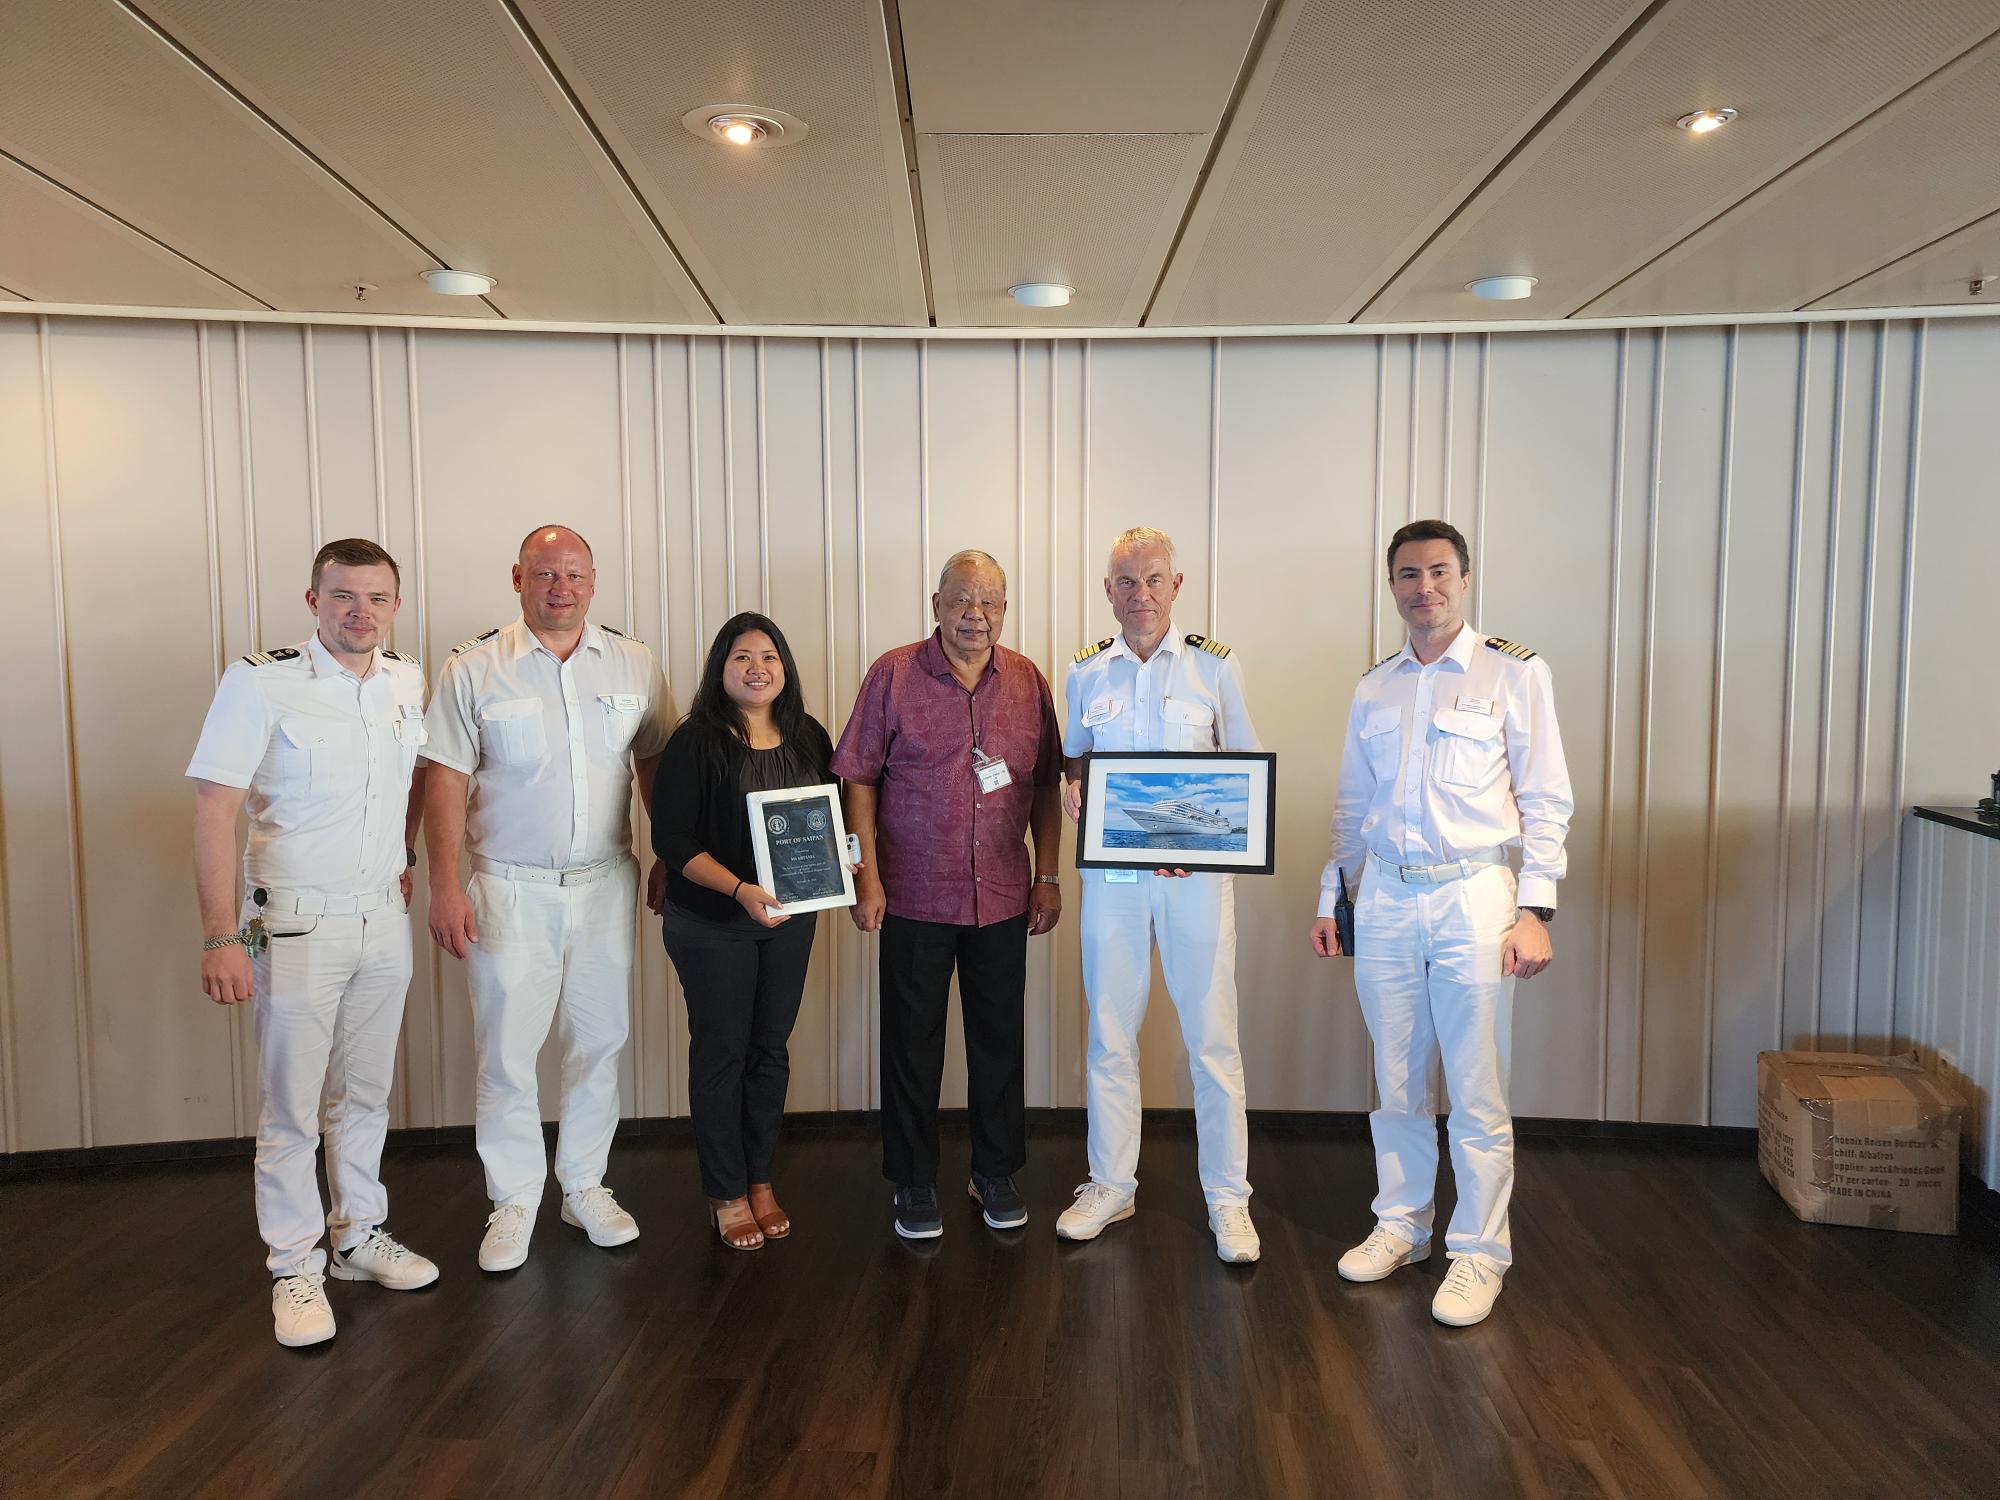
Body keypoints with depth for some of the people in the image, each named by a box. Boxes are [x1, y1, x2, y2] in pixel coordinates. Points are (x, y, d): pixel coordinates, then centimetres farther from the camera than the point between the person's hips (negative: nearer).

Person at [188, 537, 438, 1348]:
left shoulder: (409, 683, 3)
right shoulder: (260, 682, -12)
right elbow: (214, 811, -14)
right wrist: (222, 938, -18)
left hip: (385, 917, 5)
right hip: (298, 922, -5)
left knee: (365, 1093, 16)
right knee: (290, 1105, 3)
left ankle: (359, 1234, 31)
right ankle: (295, 1268, 16)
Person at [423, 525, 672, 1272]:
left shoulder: (634, 665, 4)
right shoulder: (473, 668, -3)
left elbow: (655, 765, 10)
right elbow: (446, 782, -4)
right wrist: (444, 887, -9)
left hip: (605, 883, 3)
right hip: (510, 888, -2)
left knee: (599, 1041, 10)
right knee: (506, 1049, 2)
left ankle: (586, 1186, 27)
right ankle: (513, 1202, 19)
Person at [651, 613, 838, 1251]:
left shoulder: (809, 738, 5)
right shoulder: (695, 742, -11)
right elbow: (672, 840, -14)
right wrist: (740, 891, -24)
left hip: (789, 918, 5)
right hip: (711, 923, -4)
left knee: (770, 1048, 13)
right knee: (721, 1053, 5)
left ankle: (761, 1180, 28)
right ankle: (726, 1194, 20)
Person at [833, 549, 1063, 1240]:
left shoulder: (1028, 682, 4)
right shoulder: (893, 675, -4)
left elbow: (1046, 787, 9)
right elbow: (858, 780, -3)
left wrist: (1048, 877, 5)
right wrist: (867, 877, -8)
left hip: (1004, 897, 3)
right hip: (915, 897, -2)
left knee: (999, 1040, 12)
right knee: (913, 1045, 8)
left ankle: (996, 1173, 30)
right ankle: (914, 1183, 24)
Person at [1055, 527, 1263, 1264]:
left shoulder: (1215, 666, 0)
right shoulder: (1086, 671, 7)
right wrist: (1071, 788, -8)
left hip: (1197, 871, -2)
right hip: (1111, 871, 2)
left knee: (1212, 1036, 3)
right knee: (1109, 1032, 10)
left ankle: (1227, 1197, 17)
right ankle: (1111, 1184, 26)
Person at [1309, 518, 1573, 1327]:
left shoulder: (1514, 672, -1)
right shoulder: (1373, 687, 12)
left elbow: (1546, 800, -3)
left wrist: (1534, 910, -9)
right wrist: (1331, 899, 14)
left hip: (1473, 896, -4)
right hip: (1386, 898, 4)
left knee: (1477, 1093, 1)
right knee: (1396, 1083, 12)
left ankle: (1478, 1252, 16)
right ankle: (1400, 1225, 28)